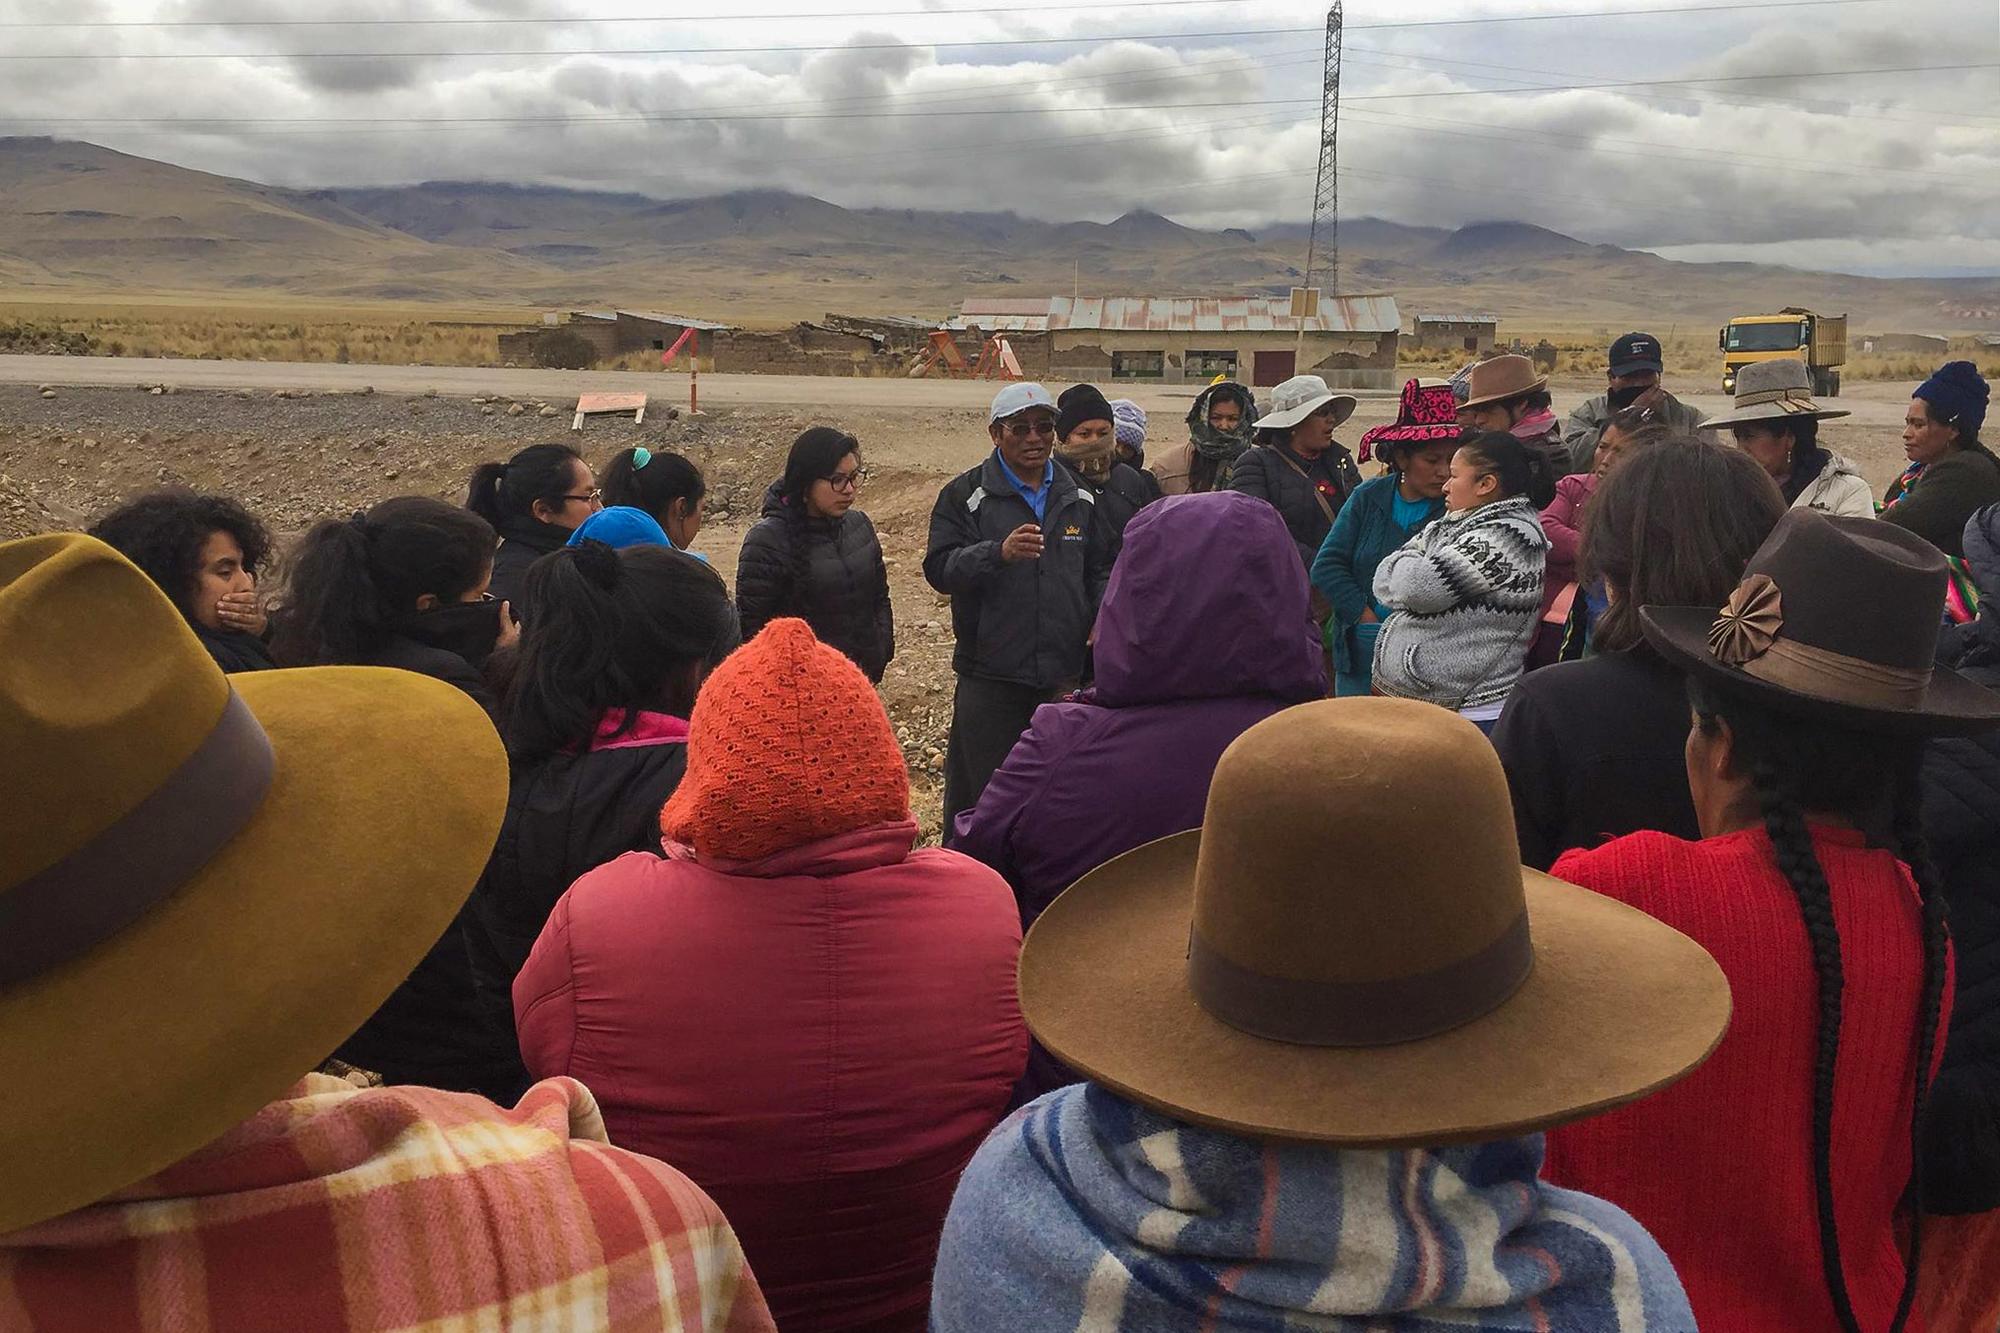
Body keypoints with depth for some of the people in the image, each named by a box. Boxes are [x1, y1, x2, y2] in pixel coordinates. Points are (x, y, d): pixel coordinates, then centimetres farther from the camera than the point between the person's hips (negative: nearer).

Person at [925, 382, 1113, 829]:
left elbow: (1101, 570, 22)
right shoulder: (965, 494, 0)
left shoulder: (1079, 498, 14)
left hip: (1064, 675, 4)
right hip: (989, 675, -4)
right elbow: (940, 568, -10)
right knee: (980, 789, 1)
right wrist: (999, 552, -27)